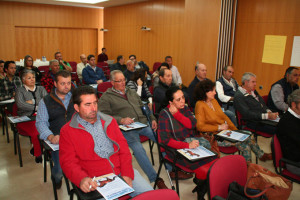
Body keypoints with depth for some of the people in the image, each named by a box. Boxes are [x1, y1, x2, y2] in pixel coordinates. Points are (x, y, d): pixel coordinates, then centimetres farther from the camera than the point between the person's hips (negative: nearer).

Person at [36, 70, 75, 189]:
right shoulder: (45, 102, 10)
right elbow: (40, 123, 2)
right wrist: (51, 137, -17)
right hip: (57, 140, -1)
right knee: (61, 169, -21)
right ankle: (56, 176, 19)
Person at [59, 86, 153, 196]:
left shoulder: (109, 121, 14)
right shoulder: (67, 131, 3)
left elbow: (123, 148, 10)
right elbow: (68, 162, -3)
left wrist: (127, 174, -4)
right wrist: (82, 179, -24)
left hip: (121, 172, 3)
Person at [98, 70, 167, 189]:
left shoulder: (132, 92, 26)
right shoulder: (106, 97, 7)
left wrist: (152, 119, 13)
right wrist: (121, 120, -18)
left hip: (144, 124, 6)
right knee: (138, 149, -31)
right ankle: (155, 179, -22)